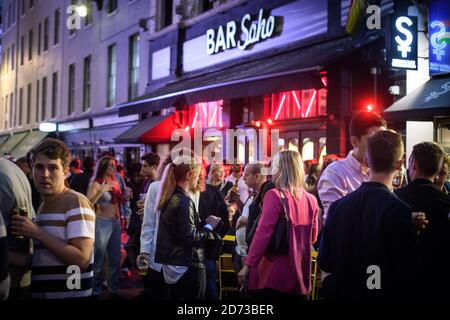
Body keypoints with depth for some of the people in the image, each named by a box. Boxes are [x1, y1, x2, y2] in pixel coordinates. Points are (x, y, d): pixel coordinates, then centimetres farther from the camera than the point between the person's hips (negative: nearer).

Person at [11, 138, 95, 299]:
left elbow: (81, 259, -23)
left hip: (68, 294, -8)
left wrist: (37, 233, -22)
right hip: (40, 291, 8)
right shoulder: (43, 206, 13)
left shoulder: (77, 202, -14)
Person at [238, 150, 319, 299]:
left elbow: (263, 233, -16)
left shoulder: (275, 195, -12)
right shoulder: (311, 200, 4)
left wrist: (248, 265, -11)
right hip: (299, 274, 5)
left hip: (274, 273, -5)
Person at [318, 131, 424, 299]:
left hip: (341, 293, 4)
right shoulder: (398, 211, -19)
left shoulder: (337, 206, -3)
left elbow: (325, 269, 2)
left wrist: (335, 293, 14)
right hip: (384, 293, -4)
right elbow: (407, 277, -19)